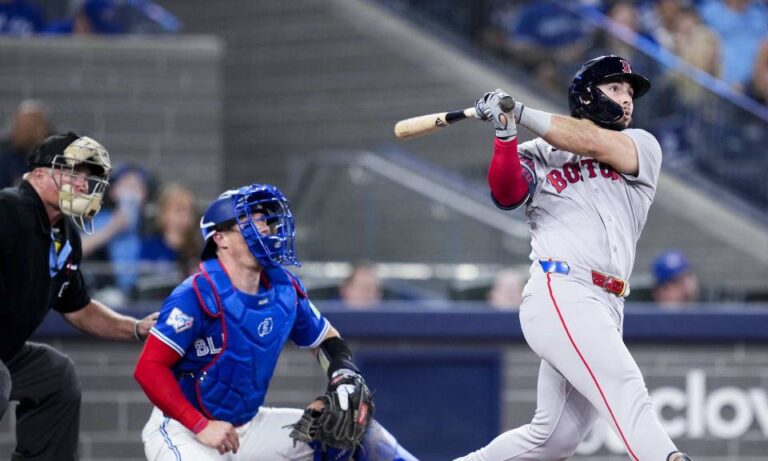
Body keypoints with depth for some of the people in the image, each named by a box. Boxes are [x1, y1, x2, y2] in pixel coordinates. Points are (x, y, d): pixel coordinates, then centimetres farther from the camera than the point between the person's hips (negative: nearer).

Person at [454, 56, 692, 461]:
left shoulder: (643, 147, 16)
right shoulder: (540, 154, 10)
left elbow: (597, 144, -4)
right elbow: (506, 194, -9)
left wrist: (520, 113, -9)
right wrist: (506, 134, -23)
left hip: (605, 312, 5)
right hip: (559, 295, -5)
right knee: (626, 390, -24)